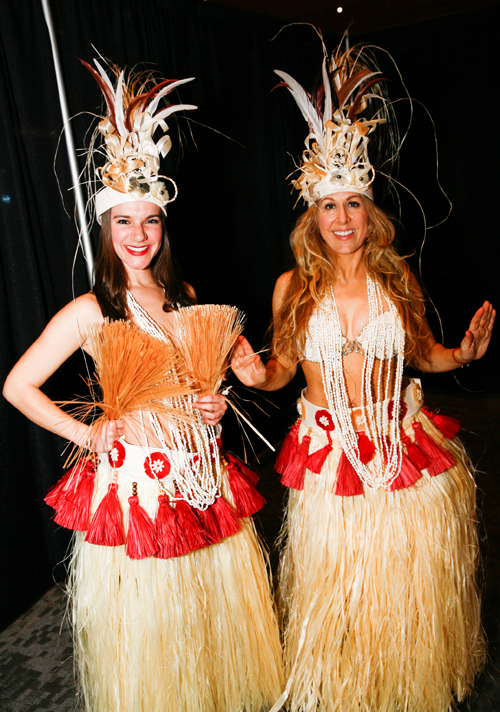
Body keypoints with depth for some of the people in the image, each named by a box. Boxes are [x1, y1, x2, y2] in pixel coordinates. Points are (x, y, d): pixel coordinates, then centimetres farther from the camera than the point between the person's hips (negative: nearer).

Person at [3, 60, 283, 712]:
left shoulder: (183, 296, 5)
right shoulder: (90, 312, -12)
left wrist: (213, 402, -1)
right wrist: (86, 434, -8)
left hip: (205, 476, 5)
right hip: (136, 483, -5)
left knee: (221, 615, 21)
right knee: (150, 635, 12)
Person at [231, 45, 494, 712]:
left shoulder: (396, 276, -2)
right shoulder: (293, 286, -5)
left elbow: (421, 351, 8)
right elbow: (285, 368, 4)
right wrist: (258, 376, -17)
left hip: (407, 452, 1)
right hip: (329, 459, -1)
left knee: (410, 589, 16)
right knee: (338, 593, 14)